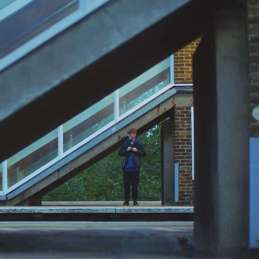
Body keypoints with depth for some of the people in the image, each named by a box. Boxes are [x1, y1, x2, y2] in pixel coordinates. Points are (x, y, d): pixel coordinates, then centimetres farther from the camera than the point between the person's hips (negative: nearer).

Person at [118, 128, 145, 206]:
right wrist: (126, 150, -9)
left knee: (135, 185, 1)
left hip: (135, 167, -1)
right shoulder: (125, 143, 5)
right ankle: (126, 200, 7)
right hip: (126, 167, 1)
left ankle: (135, 201, 7)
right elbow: (120, 152, 6)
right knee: (126, 185, 2)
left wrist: (137, 151, -11)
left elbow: (143, 153, 6)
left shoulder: (139, 143, 4)